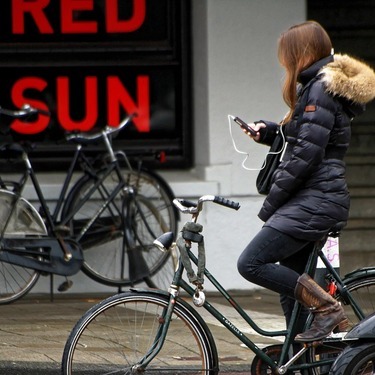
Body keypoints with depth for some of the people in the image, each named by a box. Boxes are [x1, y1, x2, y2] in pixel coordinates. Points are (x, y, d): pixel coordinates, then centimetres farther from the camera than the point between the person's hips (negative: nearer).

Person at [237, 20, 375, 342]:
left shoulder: (320, 91, -15)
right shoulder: (323, 87, 17)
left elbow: (306, 156, -19)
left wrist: (270, 205, -13)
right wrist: (270, 132, 11)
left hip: (314, 203, -10)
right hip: (317, 201, 10)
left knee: (251, 263, -15)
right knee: (289, 283, 12)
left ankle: (326, 307, -12)